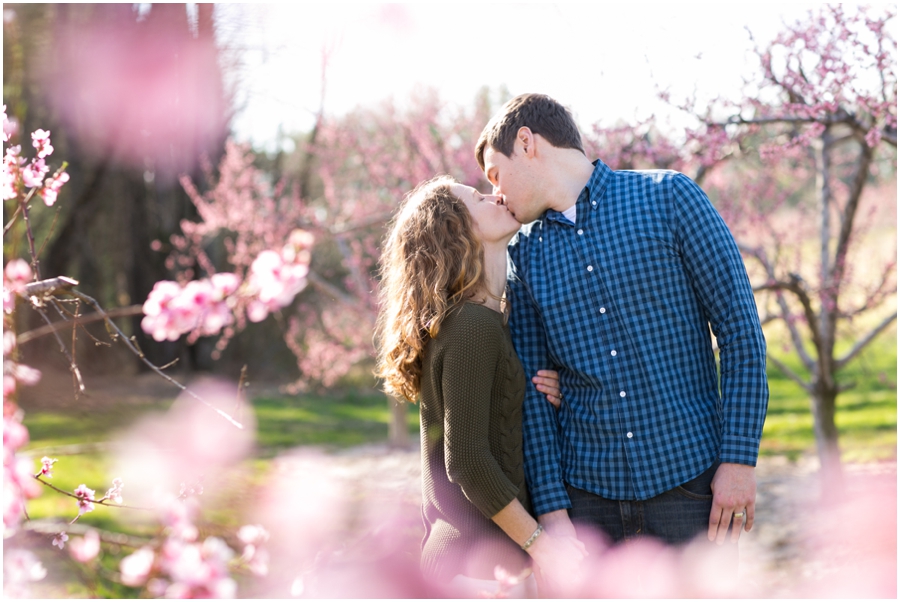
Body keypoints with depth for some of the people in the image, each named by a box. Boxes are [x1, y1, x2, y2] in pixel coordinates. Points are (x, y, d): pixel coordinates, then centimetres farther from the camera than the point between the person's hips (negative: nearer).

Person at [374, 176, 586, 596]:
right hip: (482, 557, -9)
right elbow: (466, 460, -20)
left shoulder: (489, 321, 14)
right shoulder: (473, 325, -15)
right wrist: (540, 543, -18)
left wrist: (550, 399, 3)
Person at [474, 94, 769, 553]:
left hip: (688, 481, -3)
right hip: (587, 493, 3)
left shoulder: (668, 197, -1)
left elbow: (740, 329, -4)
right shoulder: (525, 253, 9)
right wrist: (550, 507, -4)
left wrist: (739, 458, -10)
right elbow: (532, 390, 6)